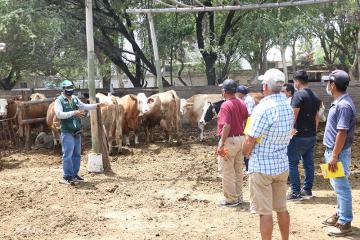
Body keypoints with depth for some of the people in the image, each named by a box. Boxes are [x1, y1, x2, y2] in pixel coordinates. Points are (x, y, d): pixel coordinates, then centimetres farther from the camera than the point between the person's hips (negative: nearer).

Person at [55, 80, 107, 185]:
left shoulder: (75, 99, 11)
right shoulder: (59, 100, -8)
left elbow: (84, 106, 26)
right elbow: (59, 114, -21)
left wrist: (97, 105, 21)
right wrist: (73, 113, -26)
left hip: (77, 131, 7)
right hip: (67, 132, -7)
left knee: (77, 154, 13)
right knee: (68, 155, -6)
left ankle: (74, 174, 22)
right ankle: (67, 177, 2)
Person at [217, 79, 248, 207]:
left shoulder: (226, 105, -17)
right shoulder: (242, 104, 7)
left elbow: (227, 126, -24)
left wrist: (221, 144, -21)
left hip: (229, 140, -8)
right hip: (241, 139, 8)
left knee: (226, 171, 1)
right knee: (238, 170, 16)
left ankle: (231, 199, 5)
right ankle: (238, 197, 24)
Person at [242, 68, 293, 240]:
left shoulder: (263, 108, -19)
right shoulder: (288, 108, 5)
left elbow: (249, 140, -17)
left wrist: (245, 152, 2)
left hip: (261, 166, -7)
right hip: (282, 164, 7)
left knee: (265, 212, 1)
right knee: (281, 208, 17)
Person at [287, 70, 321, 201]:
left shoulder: (298, 95, -13)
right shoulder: (315, 97, 12)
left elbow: (294, 115, -18)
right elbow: (317, 117, 17)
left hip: (299, 136, -8)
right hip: (312, 136, 8)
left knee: (293, 164, -1)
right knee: (309, 163, 12)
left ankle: (295, 192, -2)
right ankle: (307, 190, 19)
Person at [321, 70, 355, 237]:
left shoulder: (343, 105, -21)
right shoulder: (338, 102, 10)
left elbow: (342, 133, -24)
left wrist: (334, 156, -22)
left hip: (339, 153, -10)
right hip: (333, 151, 10)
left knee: (342, 187, -2)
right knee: (338, 186, 20)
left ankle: (345, 223, 5)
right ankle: (340, 214, 33)